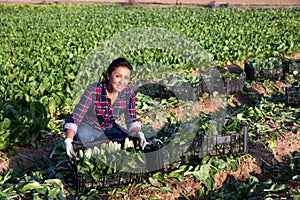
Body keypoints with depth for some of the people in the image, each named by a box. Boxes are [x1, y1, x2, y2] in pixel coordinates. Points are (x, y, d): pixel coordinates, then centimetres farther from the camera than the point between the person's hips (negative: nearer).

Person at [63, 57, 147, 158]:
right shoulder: (93, 91, -30)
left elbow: (131, 120, -6)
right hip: (87, 127, -4)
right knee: (84, 134, -36)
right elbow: (75, 118, -31)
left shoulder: (128, 93, -17)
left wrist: (138, 133, -28)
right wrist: (68, 140, -47)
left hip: (109, 129, 5)